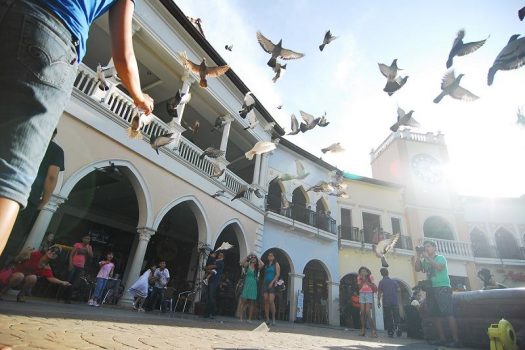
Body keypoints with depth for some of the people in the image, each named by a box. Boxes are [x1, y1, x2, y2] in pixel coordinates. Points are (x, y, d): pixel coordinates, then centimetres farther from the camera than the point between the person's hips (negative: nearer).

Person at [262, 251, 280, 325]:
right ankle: (267, 319, 5)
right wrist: (263, 284, 7)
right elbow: (264, 275, 17)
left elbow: (278, 274, -4)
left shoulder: (276, 264, 5)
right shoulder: (266, 265, 18)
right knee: (266, 301, 0)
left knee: (271, 301, -15)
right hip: (265, 283, 5)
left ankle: (273, 319, -5)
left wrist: (272, 282, -14)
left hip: (272, 284, -5)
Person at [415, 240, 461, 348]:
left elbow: (439, 267, -17)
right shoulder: (425, 261, 16)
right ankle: (442, 339, 11)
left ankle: (456, 340, -9)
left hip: (442, 288, -6)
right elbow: (417, 269, 3)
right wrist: (418, 256, -4)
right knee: (435, 315, 5)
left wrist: (427, 257, -17)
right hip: (431, 289, 6)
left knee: (448, 313, -11)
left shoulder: (440, 257, 3)